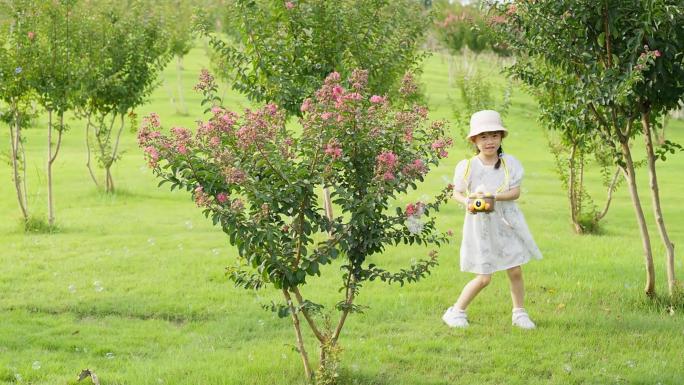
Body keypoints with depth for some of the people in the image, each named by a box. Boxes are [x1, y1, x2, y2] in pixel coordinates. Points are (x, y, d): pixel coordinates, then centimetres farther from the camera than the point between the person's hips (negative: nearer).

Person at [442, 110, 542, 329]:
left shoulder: (509, 163, -4)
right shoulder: (467, 166, -8)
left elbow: (515, 192, -8)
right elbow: (456, 192, 2)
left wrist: (493, 197, -25)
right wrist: (467, 201, -20)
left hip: (506, 222, 2)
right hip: (480, 224, -2)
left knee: (515, 271, 4)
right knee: (484, 277, -2)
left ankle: (519, 313, 23)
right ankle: (457, 311, 16)